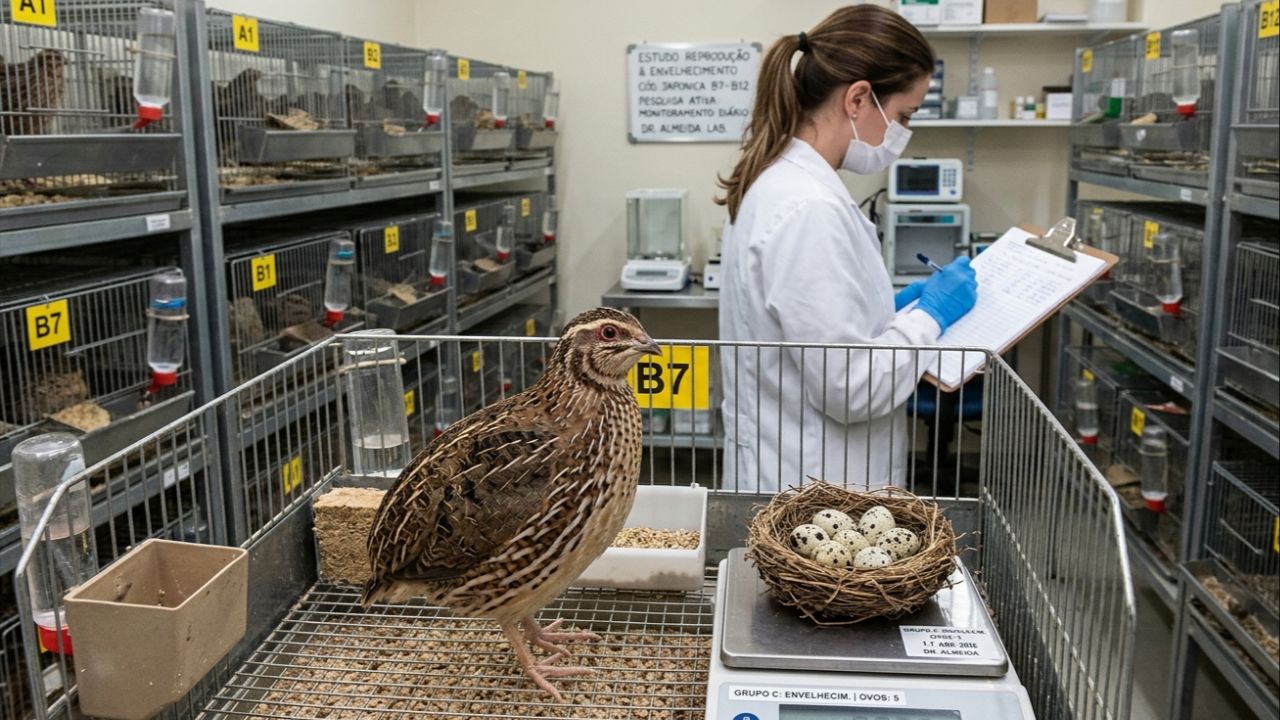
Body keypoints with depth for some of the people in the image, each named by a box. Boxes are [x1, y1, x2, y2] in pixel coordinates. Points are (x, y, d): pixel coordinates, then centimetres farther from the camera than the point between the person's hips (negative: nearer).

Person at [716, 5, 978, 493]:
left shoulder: (784, 179, 4)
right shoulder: (808, 207, -25)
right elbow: (848, 387, -24)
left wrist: (893, 305, 8)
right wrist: (929, 315, -11)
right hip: (807, 484, -9)